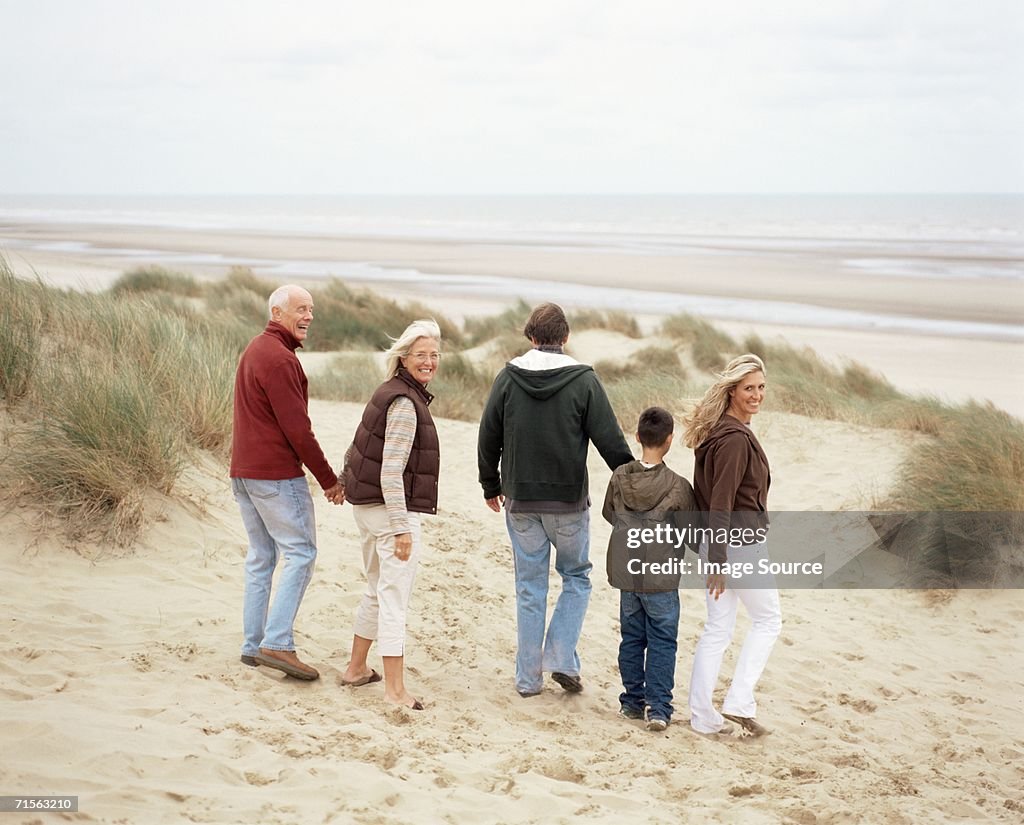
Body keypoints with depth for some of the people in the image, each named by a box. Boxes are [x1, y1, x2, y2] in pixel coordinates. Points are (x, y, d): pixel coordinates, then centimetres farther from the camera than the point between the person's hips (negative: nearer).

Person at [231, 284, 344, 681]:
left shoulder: (253, 350, 17)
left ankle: (253, 645, 14)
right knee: (301, 553, -6)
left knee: (260, 557, 13)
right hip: (277, 474, -10)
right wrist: (329, 479, -11)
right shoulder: (279, 358, -15)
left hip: (243, 471, 10)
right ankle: (277, 643, -12)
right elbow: (297, 428, -18)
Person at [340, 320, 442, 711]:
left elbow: (358, 447, 20)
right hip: (392, 508, -10)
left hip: (367, 506, 10)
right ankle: (395, 689, -4)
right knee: (395, 597, -7)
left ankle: (356, 668, 32)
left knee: (378, 591, 21)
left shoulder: (390, 393, 12)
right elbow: (392, 471, -22)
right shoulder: (405, 403, -18)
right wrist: (402, 528, -23)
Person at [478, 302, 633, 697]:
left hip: (520, 501, 2)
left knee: (529, 587, 10)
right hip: (569, 501, -2)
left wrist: (491, 486, 18)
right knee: (577, 577, 16)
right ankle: (562, 659, 3)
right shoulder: (583, 380, -8)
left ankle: (528, 676, 14)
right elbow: (610, 441, -8)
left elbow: (488, 438, 4)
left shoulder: (508, 377, -2)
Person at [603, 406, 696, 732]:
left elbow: (609, 514, 13)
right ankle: (658, 707, 3)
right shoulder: (678, 487, -15)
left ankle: (633, 700, 22)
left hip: (626, 572, 4)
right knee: (662, 642, 5)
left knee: (632, 638, 16)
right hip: (661, 576, -4)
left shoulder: (619, 478, -3)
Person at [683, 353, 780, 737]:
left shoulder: (715, 431, 11)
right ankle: (739, 702, 7)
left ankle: (703, 716, 16)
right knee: (768, 618, 9)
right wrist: (718, 563, -22)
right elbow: (720, 503, -22)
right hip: (741, 543, -9)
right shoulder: (735, 438, -19)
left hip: (716, 542, 9)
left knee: (717, 627, 12)